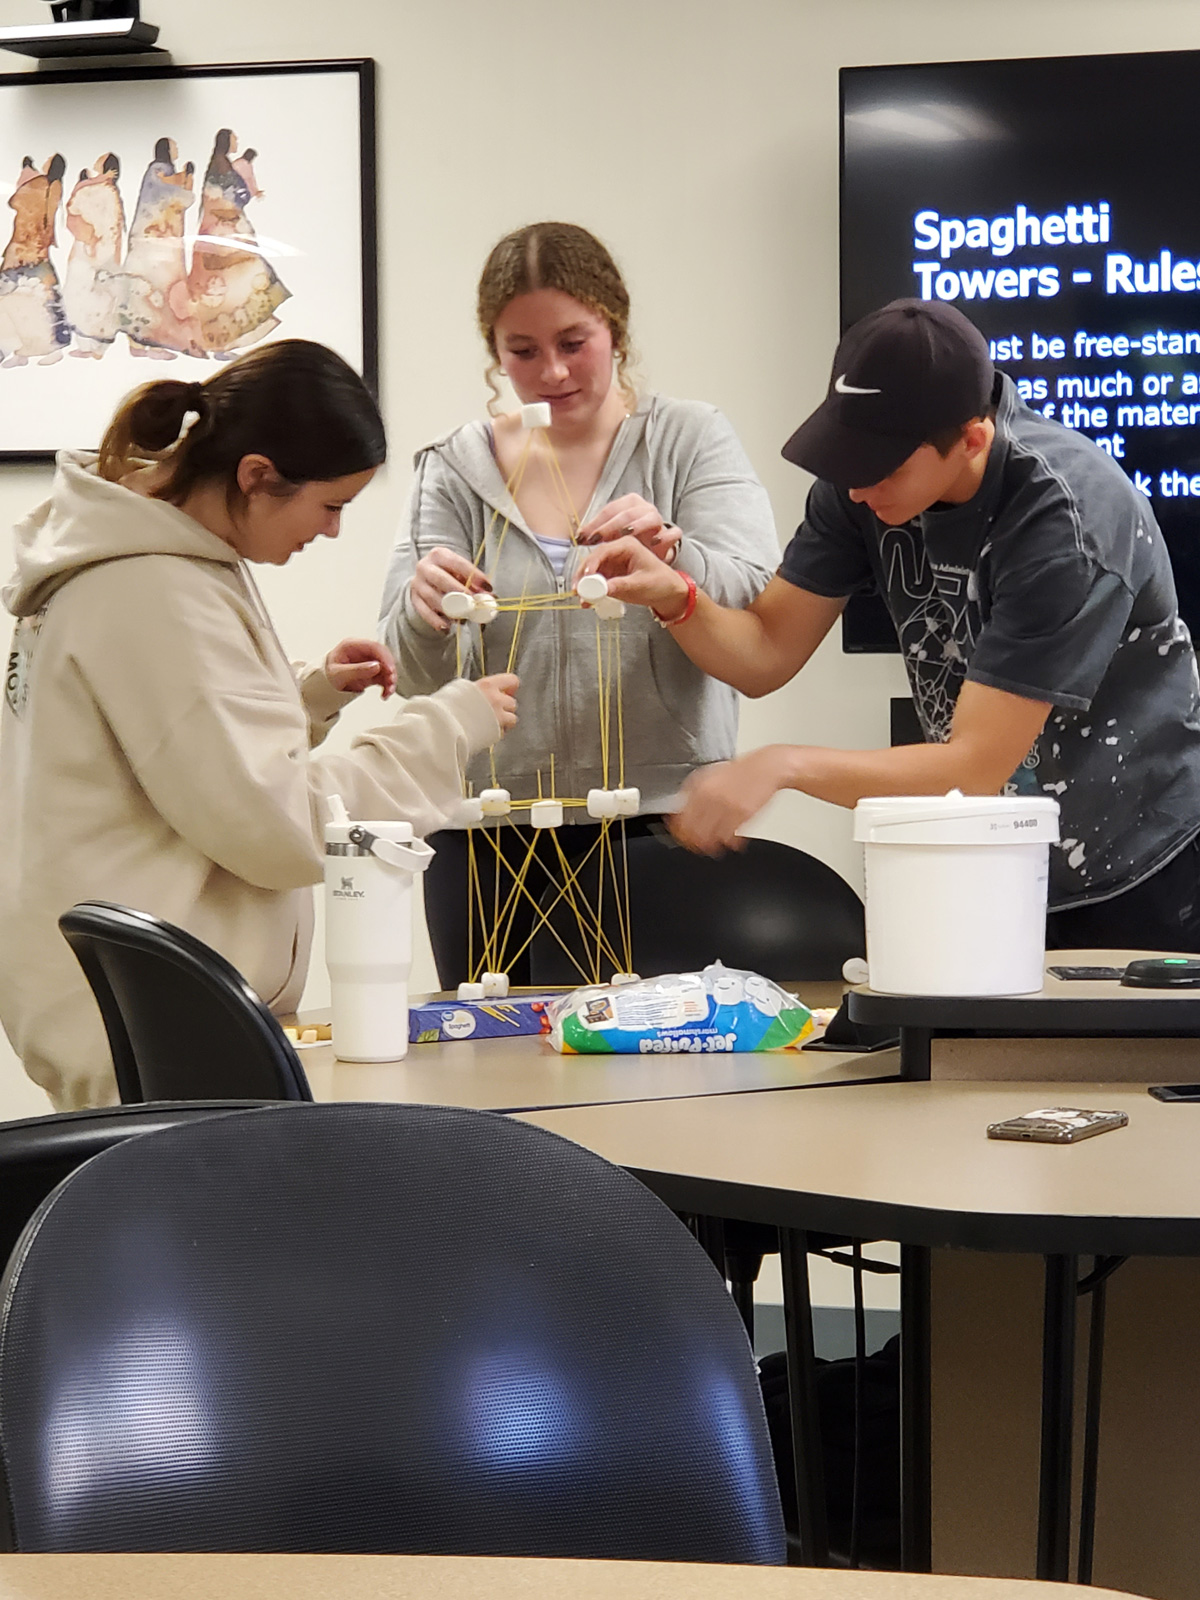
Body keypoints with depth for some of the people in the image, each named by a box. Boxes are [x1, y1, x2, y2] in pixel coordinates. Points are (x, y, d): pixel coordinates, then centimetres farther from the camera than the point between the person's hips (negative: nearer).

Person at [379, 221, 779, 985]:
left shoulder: (691, 439, 6)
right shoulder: (456, 469, 10)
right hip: (490, 832, 2)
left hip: (661, 819, -2)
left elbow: (756, 603, -8)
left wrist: (670, 556, -28)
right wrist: (423, 612, -18)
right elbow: (418, 678, 4)